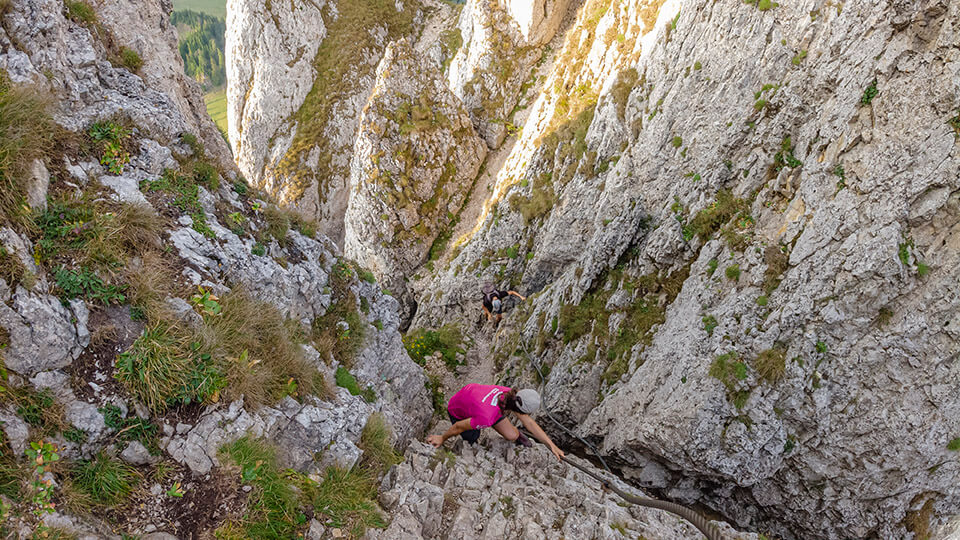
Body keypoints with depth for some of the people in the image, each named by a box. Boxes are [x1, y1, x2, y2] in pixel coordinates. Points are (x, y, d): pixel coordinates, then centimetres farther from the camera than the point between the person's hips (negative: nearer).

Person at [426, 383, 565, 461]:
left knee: (512, 436, -4)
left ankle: (517, 435, 27)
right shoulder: (487, 418, -45)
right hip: (459, 412, -4)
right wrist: (442, 439, -9)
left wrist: (551, 445, -13)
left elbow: (529, 423, -13)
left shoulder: (510, 393, -27)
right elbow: (459, 427, -27)